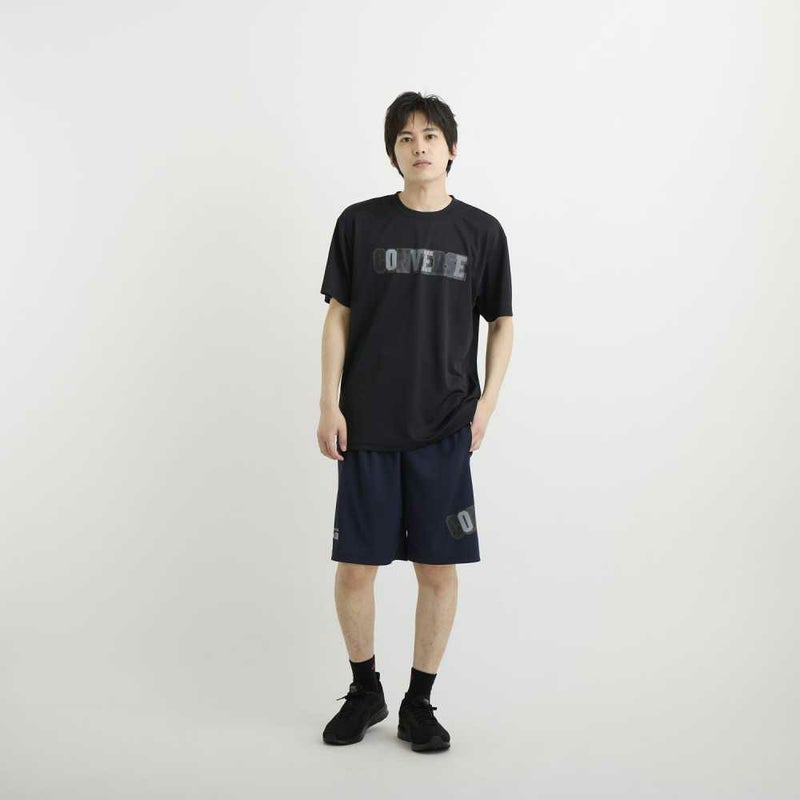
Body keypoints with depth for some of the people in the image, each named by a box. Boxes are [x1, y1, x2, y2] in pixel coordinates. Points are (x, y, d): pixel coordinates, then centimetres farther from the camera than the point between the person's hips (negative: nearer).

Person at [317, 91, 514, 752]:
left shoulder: (481, 231, 4)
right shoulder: (360, 223, 3)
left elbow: (502, 323, 10)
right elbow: (338, 317, 5)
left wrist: (487, 403, -2)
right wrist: (329, 406, -2)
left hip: (444, 430, 0)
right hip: (367, 426, 0)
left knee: (438, 570, 4)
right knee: (355, 568, 4)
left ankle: (419, 704, 23)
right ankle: (365, 692, 27)